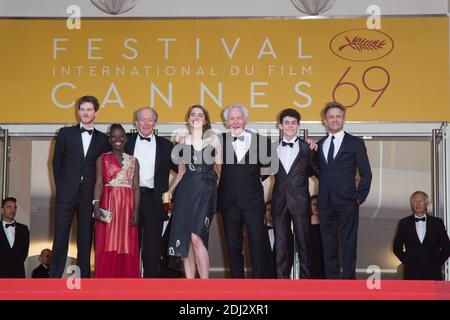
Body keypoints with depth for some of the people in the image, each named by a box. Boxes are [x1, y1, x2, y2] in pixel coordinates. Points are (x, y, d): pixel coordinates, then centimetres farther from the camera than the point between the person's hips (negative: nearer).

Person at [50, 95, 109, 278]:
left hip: (89, 194, 1)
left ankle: (83, 276, 8)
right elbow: (57, 162, 9)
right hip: (67, 193, -1)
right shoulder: (66, 133, 8)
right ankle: (55, 277, 3)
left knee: (85, 237, 3)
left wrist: (97, 192, 0)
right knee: (60, 236, -2)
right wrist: (60, 186, 3)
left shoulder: (102, 139, 9)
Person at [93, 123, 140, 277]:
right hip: (108, 204, -1)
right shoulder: (102, 159, 8)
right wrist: (96, 206, -13)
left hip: (127, 206, 1)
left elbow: (136, 187, 6)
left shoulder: (133, 161, 12)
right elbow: (99, 184, 1)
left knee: (127, 246, -1)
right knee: (107, 247, -6)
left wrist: (136, 210, -5)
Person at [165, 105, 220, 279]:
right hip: (186, 191, 3)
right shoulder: (183, 141, 11)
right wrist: (170, 191, 4)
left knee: (196, 238, -15)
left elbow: (221, 166, 6)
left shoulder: (214, 139, 6)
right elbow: (181, 171, 16)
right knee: (185, 239, 1)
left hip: (206, 192, -3)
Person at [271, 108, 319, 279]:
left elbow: (318, 171, 5)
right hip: (279, 203, 2)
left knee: (304, 244, 3)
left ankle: (305, 278, 12)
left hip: (300, 202, -2)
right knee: (281, 245, 5)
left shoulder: (307, 148, 2)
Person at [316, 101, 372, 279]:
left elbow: (366, 173, 2)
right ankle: (331, 279, 14)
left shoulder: (355, 143, 3)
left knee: (348, 244, -1)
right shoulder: (319, 145, 15)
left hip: (347, 203, -4)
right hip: (326, 203, 4)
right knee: (328, 245, 7)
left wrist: (360, 197, -3)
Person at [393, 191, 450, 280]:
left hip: (433, 273, 0)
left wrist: (437, 263, 2)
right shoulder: (404, 223, 7)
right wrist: (407, 262, 2)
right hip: (412, 273, 0)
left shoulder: (437, 222, 7)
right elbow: (397, 248, 11)